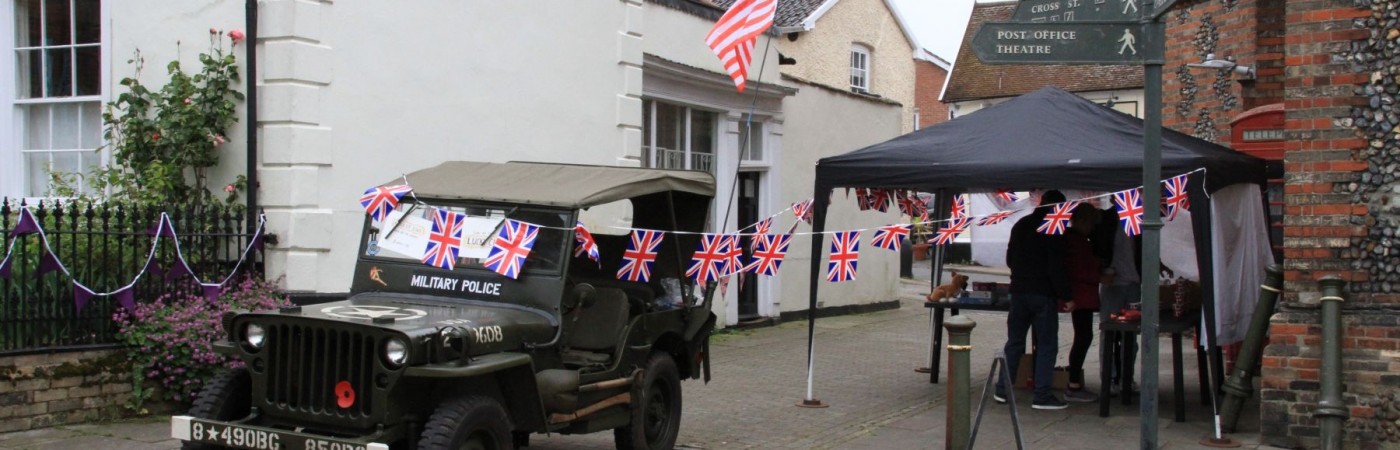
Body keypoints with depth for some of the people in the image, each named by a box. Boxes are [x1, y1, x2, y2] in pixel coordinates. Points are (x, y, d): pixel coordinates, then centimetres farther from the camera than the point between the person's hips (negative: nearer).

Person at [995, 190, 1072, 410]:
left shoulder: (1020, 225, 11)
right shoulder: (1053, 230, -11)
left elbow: (1010, 259, 19)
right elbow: (1057, 268, -16)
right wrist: (1066, 296, -12)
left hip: (1018, 291, 7)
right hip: (1043, 294, -7)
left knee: (1014, 341, 13)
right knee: (1046, 344, -1)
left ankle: (1002, 389, 13)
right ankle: (1042, 395, -3)